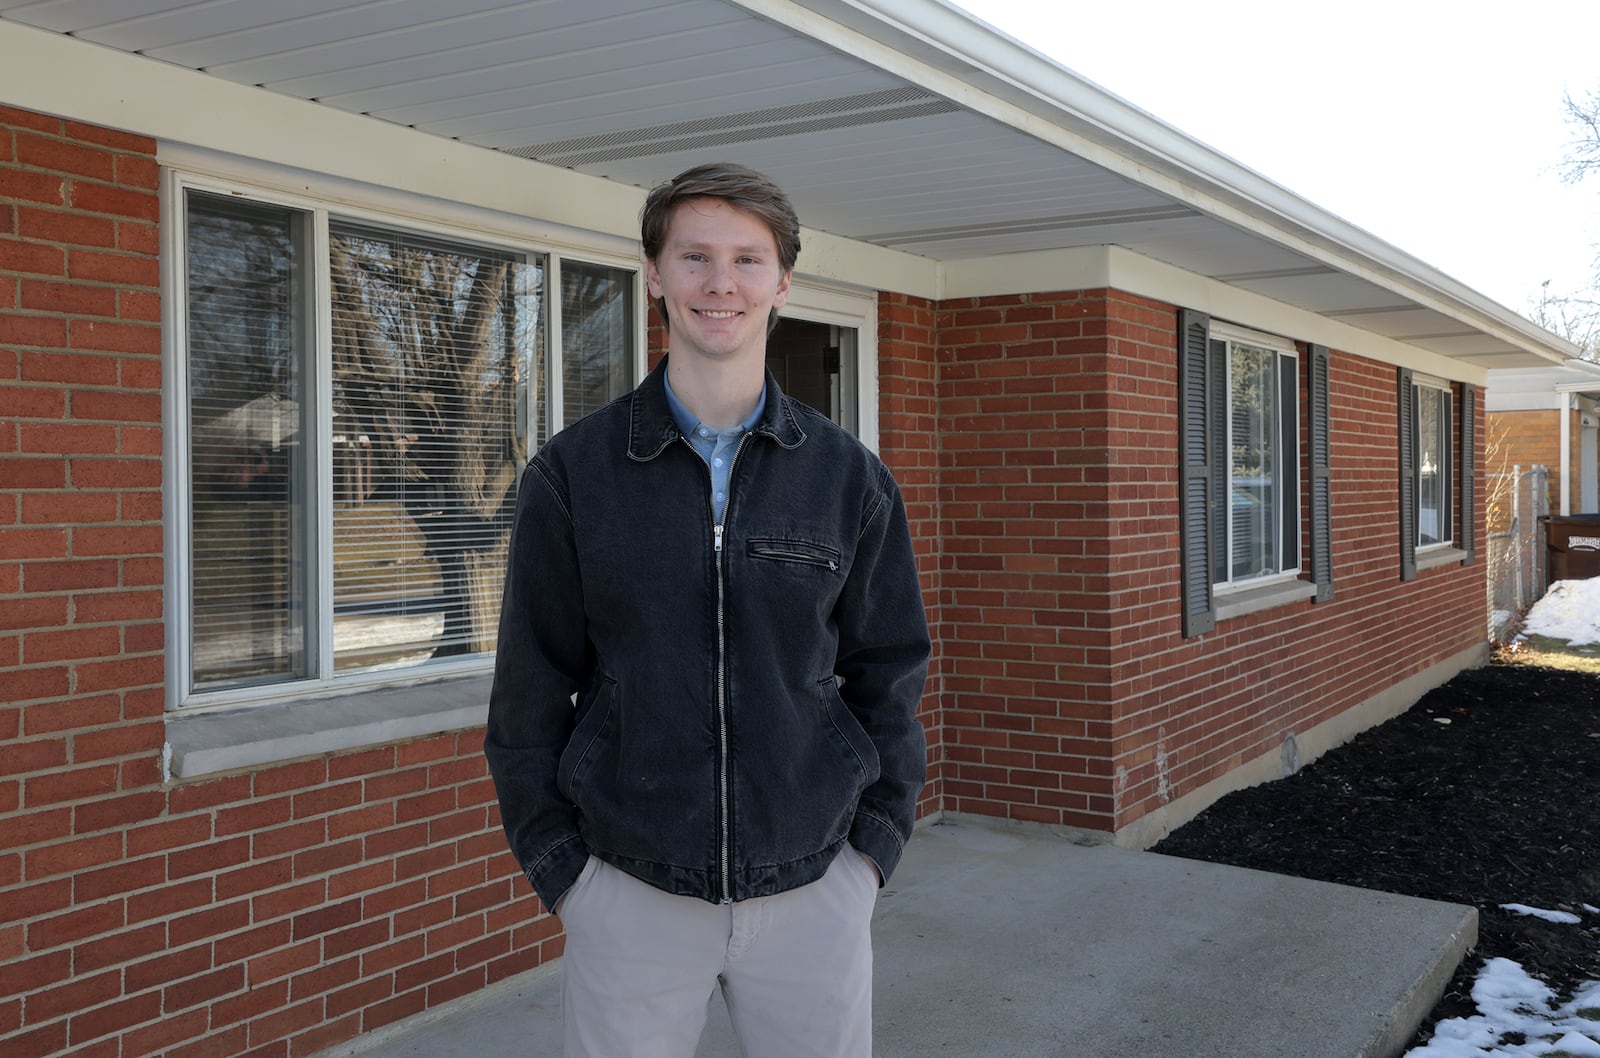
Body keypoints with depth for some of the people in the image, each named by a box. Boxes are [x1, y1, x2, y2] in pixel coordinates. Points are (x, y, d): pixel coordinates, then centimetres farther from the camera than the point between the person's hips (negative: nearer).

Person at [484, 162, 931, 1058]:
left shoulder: (852, 479, 0)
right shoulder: (572, 475, -2)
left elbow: (887, 673, 6)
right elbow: (531, 689, 1)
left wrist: (876, 843, 0)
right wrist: (560, 865, -3)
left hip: (812, 892, 1)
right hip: (628, 894, -1)